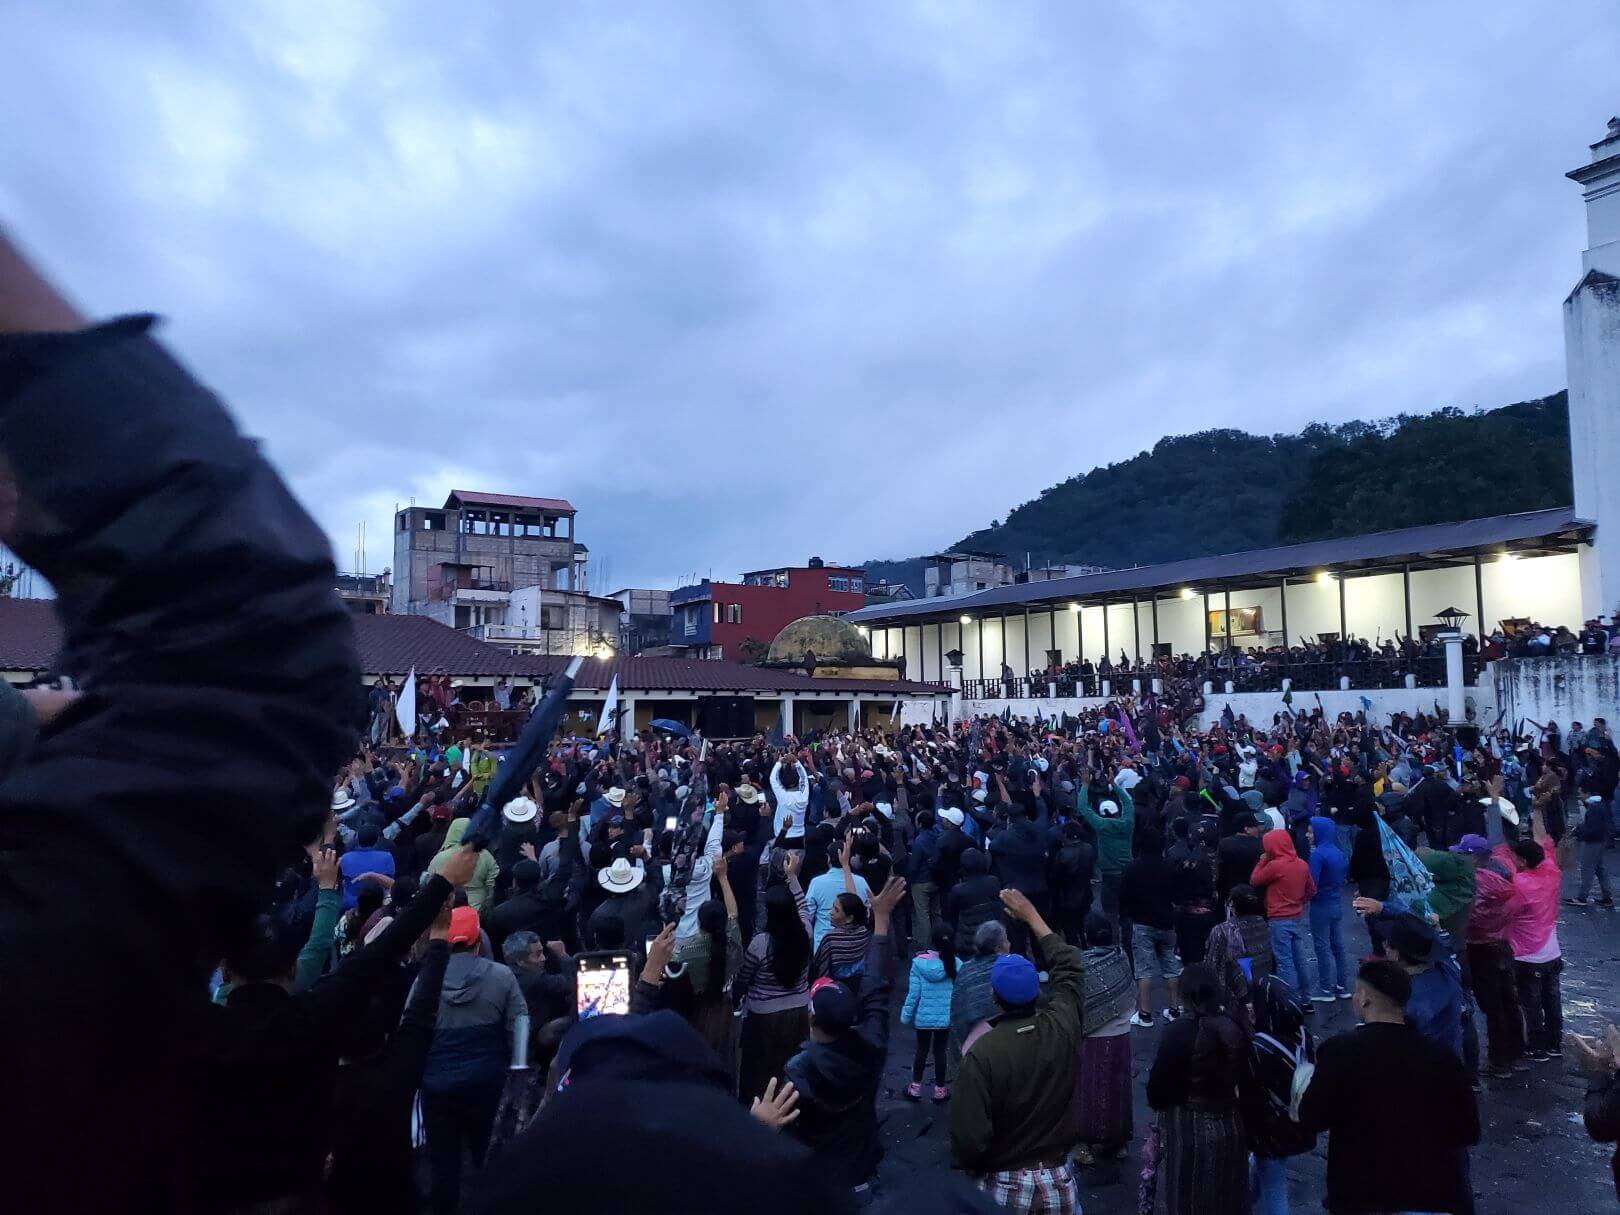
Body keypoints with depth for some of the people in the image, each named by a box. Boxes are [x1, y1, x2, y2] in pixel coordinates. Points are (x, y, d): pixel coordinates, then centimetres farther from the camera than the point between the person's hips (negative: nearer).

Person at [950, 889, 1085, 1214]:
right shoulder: (1062, 1028, -13)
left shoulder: (983, 1052, -25)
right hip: (1057, 1178, 3)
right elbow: (1068, 966, 6)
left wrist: (964, 1167, 0)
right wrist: (1031, 915, 14)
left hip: (1004, 1184, -3)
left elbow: (970, 1136, -23)